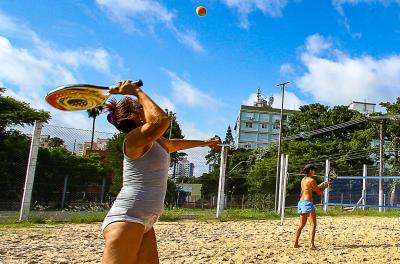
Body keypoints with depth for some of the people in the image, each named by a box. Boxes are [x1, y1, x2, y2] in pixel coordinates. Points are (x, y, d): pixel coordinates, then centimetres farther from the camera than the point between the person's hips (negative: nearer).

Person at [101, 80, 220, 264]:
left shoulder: (156, 142, 21)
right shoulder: (135, 138, -9)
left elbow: (176, 144, 40)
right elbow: (162, 119, -26)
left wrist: (204, 142, 54)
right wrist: (137, 91, -12)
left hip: (144, 223, 10)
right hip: (127, 219, -10)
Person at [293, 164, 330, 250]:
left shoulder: (303, 179, 15)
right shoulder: (311, 180, -9)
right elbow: (319, 192, -2)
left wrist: (322, 184, 23)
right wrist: (325, 186, 15)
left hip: (301, 202, 9)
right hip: (307, 203, -9)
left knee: (301, 225, 15)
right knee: (313, 225, -7)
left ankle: (296, 243, 17)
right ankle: (311, 244, -15)